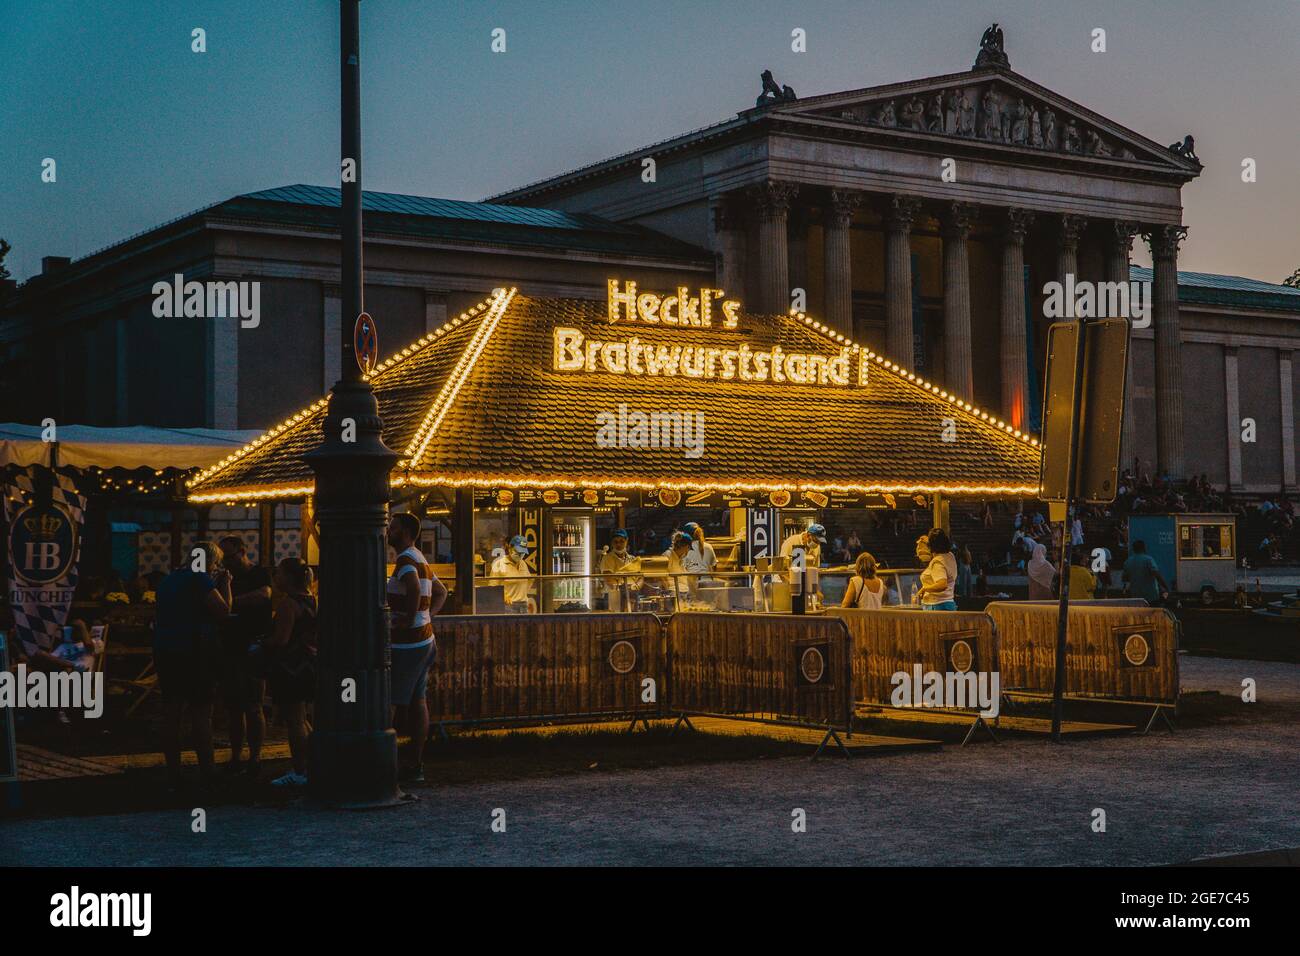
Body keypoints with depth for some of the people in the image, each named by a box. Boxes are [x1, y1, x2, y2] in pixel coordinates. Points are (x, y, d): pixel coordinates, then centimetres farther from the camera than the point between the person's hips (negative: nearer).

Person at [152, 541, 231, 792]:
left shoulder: (168, 580, 16)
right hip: (195, 654, -7)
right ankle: (206, 775, -2)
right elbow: (223, 611, -13)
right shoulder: (200, 579, -10)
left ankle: (173, 776, 11)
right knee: (201, 714, -3)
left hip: (164, 652, 7)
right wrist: (226, 584, -1)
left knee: (171, 713, 8)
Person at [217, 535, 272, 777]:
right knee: (233, 707, 9)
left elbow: (264, 594, -28)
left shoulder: (260, 575, -5)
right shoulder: (232, 580, 17)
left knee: (252, 707, -5)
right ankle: (235, 756, 15)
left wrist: (233, 602, -35)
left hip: (252, 651, -7)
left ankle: (255, 758, 0)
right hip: (230, 649, 7)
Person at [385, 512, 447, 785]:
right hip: (423, 641, 10)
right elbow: (441, 592, 29)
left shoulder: (406, 559, -15)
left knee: (395, 703, -5)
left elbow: (414, 588, -36)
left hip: (406, 645, -10)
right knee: (417, 702, 9)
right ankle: (415, 765, 12)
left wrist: (409, 619, -25)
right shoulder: (420, 560, 16)